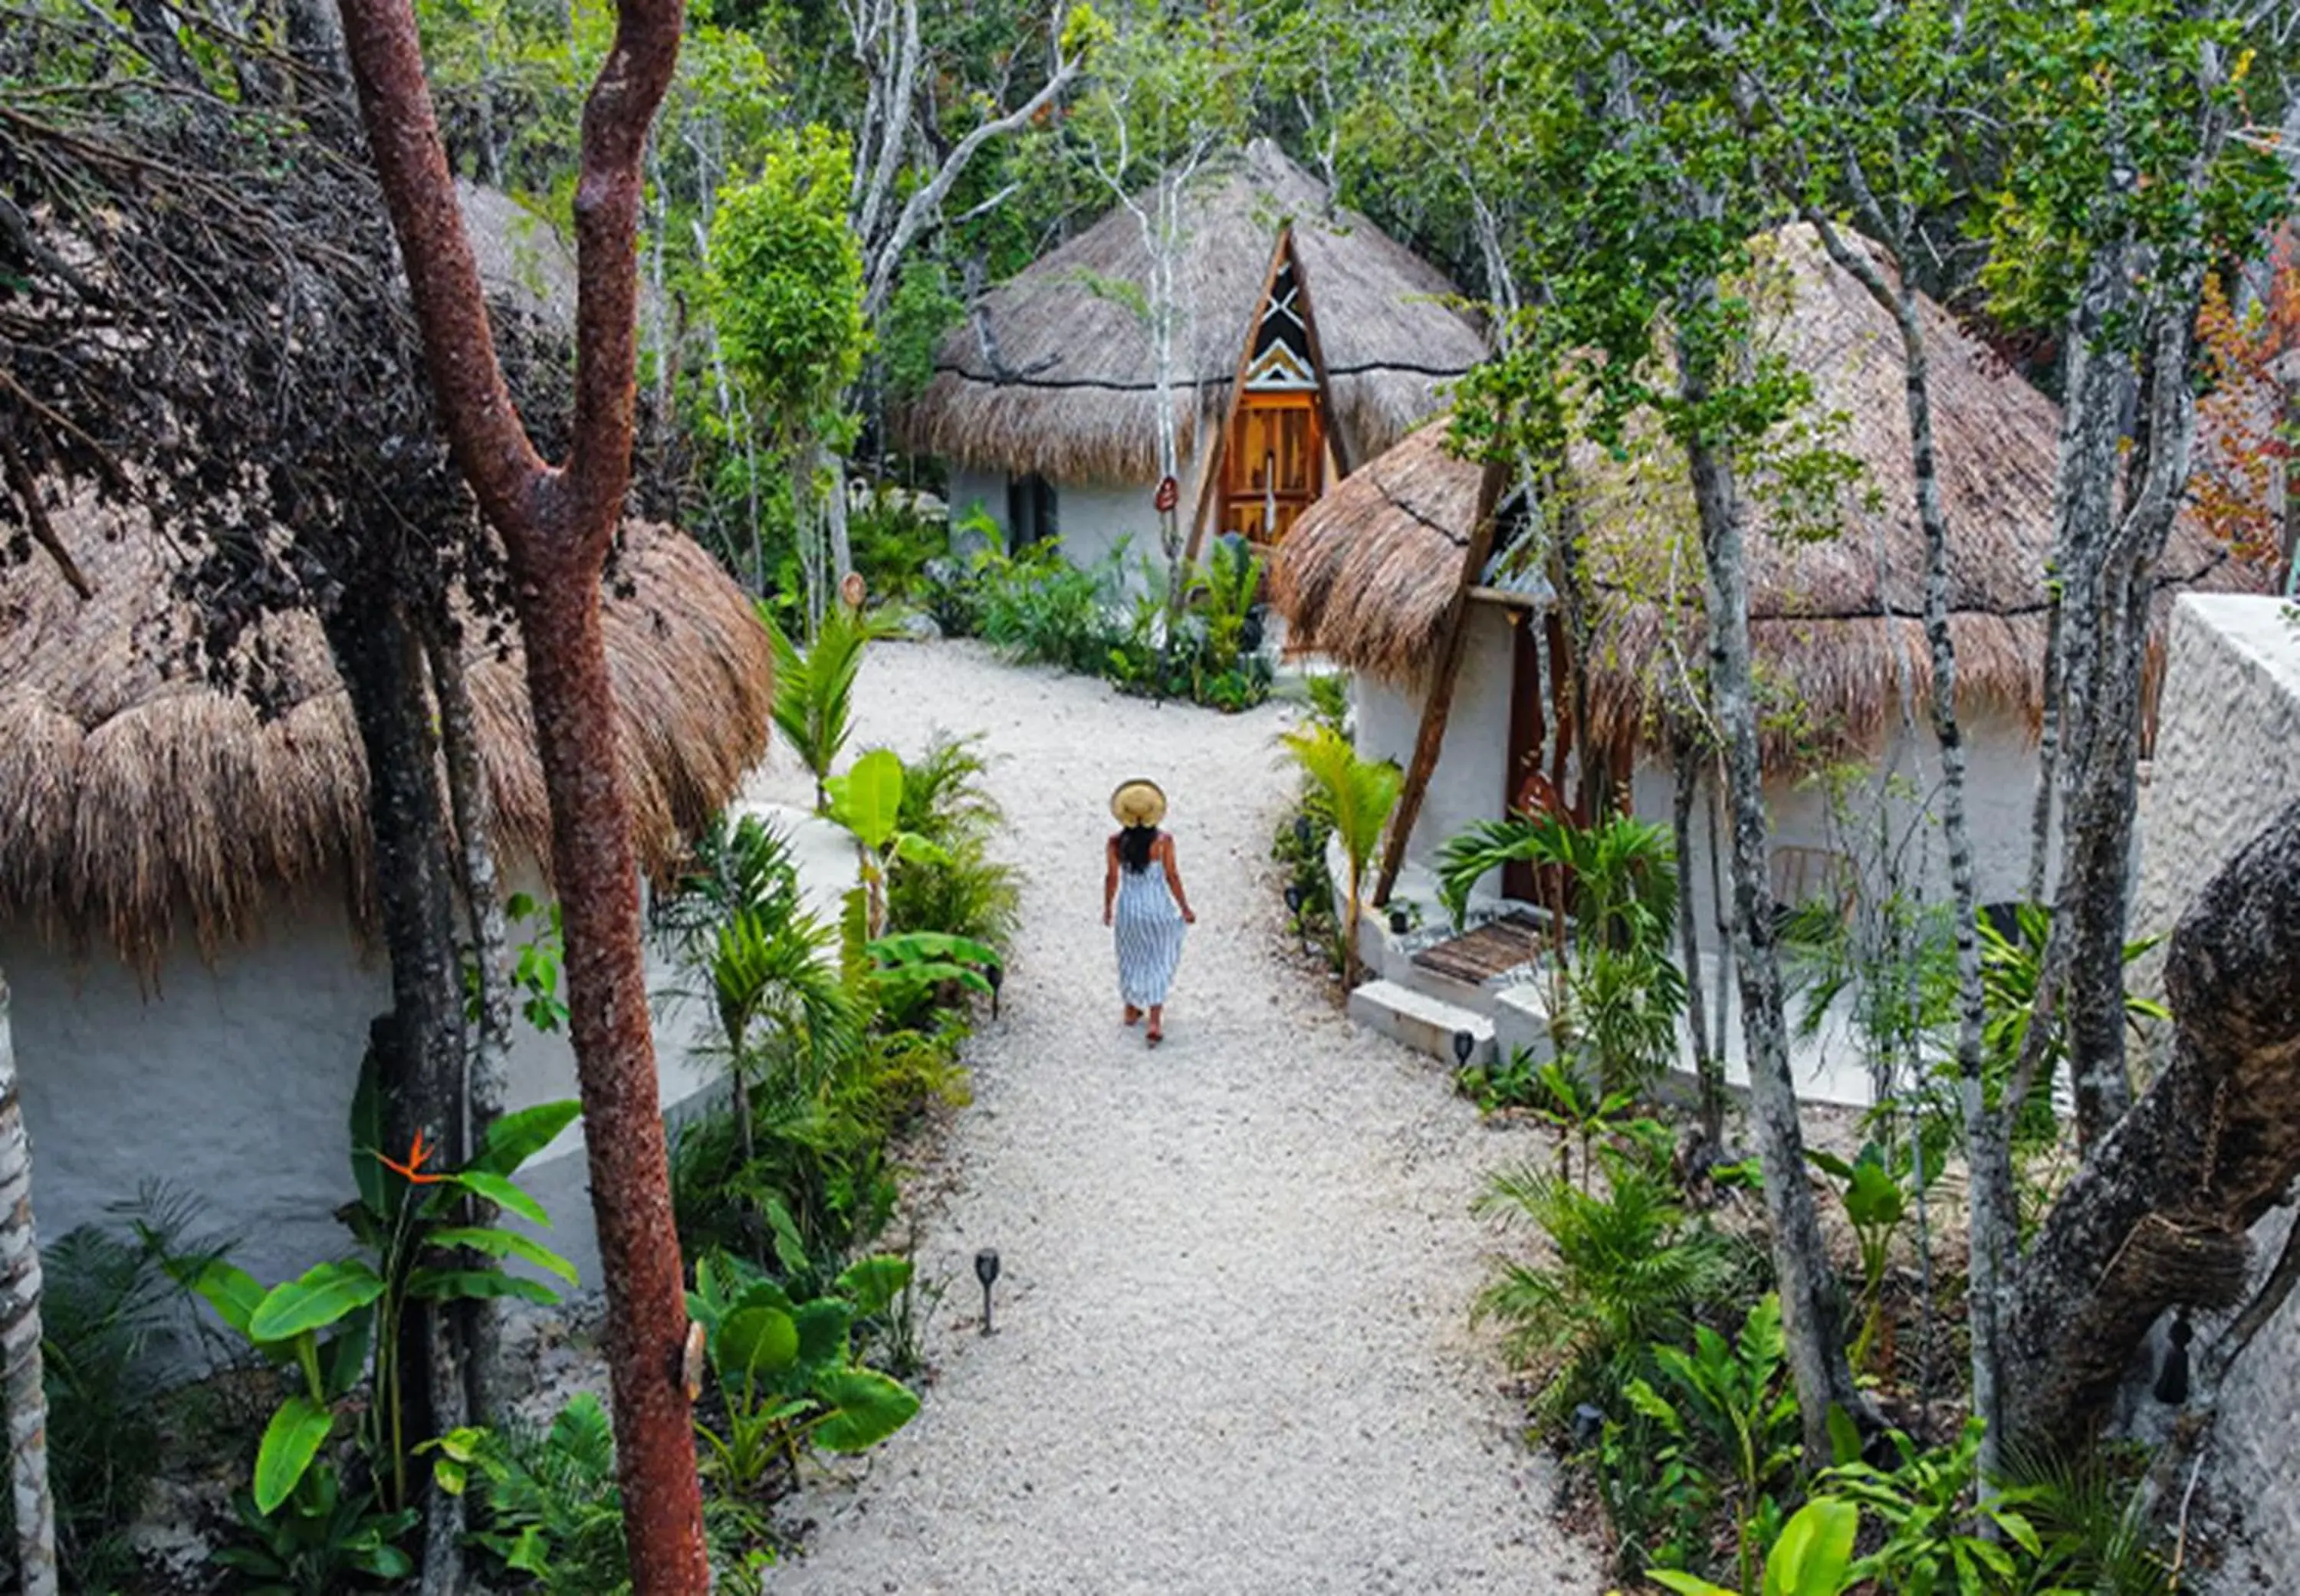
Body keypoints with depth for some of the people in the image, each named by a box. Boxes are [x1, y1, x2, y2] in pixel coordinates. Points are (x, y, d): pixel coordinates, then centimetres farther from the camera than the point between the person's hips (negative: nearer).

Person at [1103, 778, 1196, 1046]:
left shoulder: (1116, 843, -12)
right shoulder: (1163, 841, -16)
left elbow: (1112, 878, -7)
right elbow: (1172, 877, -11)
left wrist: (1108, 907, 9)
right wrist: (1184, 908, 1)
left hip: (1128, 907, 2)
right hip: (1158, 908, -2)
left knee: (1131, 959, 23)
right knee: (1158, 963, 11)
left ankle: (1131, 1010, 40)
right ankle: (1155, 1022, 3)